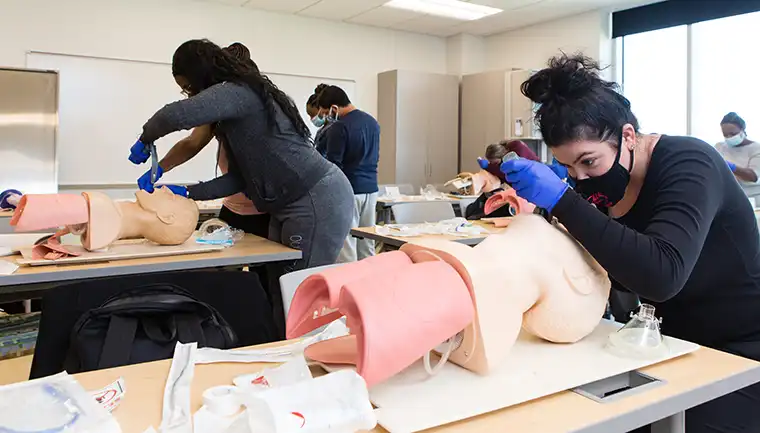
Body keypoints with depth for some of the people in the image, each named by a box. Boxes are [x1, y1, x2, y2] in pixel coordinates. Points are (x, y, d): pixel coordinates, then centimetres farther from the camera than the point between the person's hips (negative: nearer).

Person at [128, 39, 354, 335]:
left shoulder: (237, 91, -12)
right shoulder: (240, 99, 18)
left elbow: (177, 115, -30)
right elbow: (239, 178, 15)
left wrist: (146, 139, -9)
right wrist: (187, 193, 10)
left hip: (319, 202, -10)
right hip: (293, 207, 10)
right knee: (279, 296, 12)